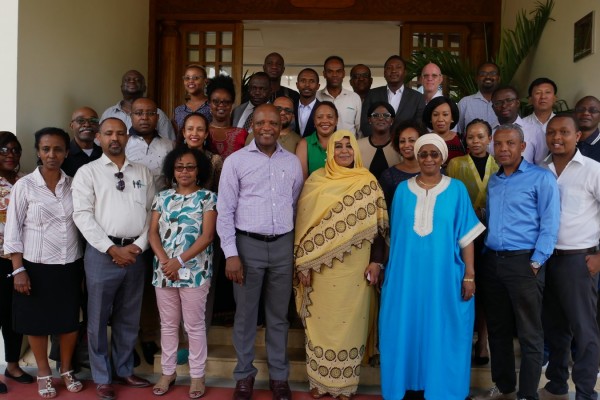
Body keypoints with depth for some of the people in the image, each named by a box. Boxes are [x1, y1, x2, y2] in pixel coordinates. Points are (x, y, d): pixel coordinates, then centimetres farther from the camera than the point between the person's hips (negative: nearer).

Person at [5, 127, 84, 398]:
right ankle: (44, 374, 29)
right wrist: (18, 270, -9)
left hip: (70, 266, 3)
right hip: (36, 267, -2)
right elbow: (13, 230, -5)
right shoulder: (24, 186, -6)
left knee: (70, 320, 11)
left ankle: (66, 370, 32)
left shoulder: (74, 184, 2)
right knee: (37, 322, 10)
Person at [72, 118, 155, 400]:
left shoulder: (143, 173, 12)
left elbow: (151, 212, 9)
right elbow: (82, 215, -7)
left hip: (136, 252, 3)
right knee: (99, 318, 6)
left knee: (129, 318, 14)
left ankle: (124, 371, 29)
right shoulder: (87, 172, 1)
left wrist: (138, 246, -4)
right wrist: (112, 249, -12)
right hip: (102, 252, -3)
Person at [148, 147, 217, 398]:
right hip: (163, 271, 4)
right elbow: (153, 232, 4)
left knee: (195, 325, 6)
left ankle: (197, 375, 19)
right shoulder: (162, 197, 9)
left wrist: (178, 261, -17)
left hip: (194, 271, -3)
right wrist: (164, 260, -13)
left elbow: (207, 236, -11)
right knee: (168, 324, 14)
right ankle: (168, 372, 28)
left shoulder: (207, 198, -3)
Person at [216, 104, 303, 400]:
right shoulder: (236, 161, -2)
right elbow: (224, 210, -4)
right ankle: (244, 375, 24)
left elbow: (296, 206, 13)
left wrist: (296, 247, 10)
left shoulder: (292, 162, 7)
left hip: (283, 244, 3)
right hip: (248, 244, -2)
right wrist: (231, 254, -9)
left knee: (278, 315, 12)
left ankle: (279, 375, 25)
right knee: (245, 314, 8)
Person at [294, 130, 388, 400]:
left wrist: (376, 261, -5)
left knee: (351, 321, 6)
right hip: (321, 267, 0)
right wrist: (303, 263, -3)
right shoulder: (315, 181, 1)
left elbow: (378, 225, 2)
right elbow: (303, 223, 1)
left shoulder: (368, 183, 2)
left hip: (356, 267, 0)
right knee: (322, 322, 8)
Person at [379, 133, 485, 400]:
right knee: (405, 332, 9)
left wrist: (469, 275, -5)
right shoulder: (403, 189, 5)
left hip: (444, 276, -2)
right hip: (406, 275, 2)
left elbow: (466, 235, -1)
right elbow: (395, 234, 9)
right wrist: (388, 270, 8)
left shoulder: (456, 189, 0)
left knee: (441, 335, 6)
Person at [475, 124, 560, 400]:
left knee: (529, 334, 2)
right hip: (491, 261, 6)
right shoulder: (493, 181, 15)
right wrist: (485, 256, 12)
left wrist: (536, 263, -13)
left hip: (524, 262, -6)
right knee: (497, 329, 14)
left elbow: (549, 225, -8)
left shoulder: (541, 178, -4)